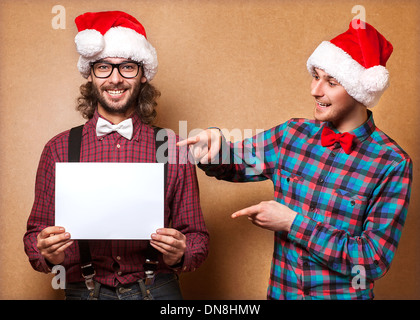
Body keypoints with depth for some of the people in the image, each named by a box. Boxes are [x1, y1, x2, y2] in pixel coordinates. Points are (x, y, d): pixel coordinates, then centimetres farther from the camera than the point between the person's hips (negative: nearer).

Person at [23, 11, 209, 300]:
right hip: (83, 290, 1)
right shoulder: (59, 149, -1)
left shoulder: (173, 149, -4)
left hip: (157, 290, 0)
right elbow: (36, 233, 4)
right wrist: (48, 254, -17)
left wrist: (179, 254, -19)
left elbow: (197, 236, 2)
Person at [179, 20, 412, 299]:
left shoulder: (393, 164, -15)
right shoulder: (292, 135, -6)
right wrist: (213, 143, -16)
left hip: (345, 293, -3)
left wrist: (294, 223, -20)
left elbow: (375, 261, -17)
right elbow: (230, 163, 7)